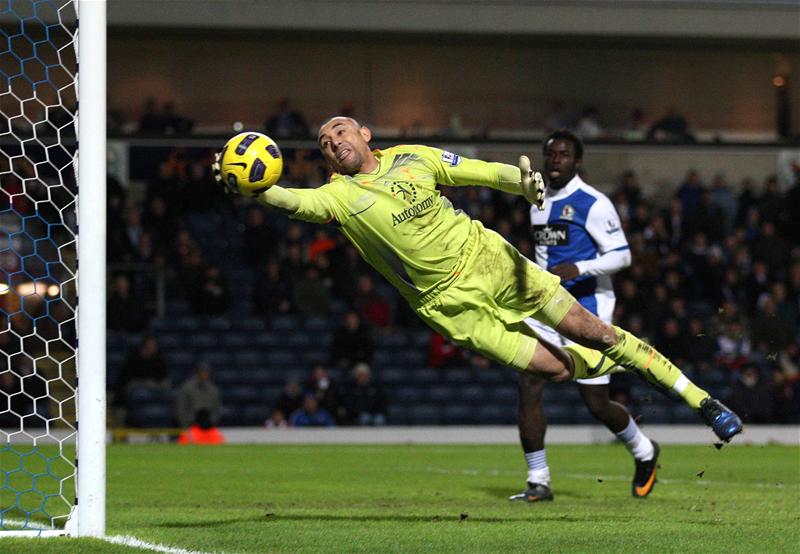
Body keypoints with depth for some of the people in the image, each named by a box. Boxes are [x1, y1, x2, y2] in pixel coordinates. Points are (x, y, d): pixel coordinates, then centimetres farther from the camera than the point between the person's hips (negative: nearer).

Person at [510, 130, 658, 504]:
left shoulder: (593, 204, -10)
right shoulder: (539, 201, 13)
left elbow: (621, 255, -13)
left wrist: (576, 269, -25)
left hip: (587, 310, -6)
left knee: (596, 403, -1)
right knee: (528, 386, -10)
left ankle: (644, 453, 29)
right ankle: (538, 483, -4)